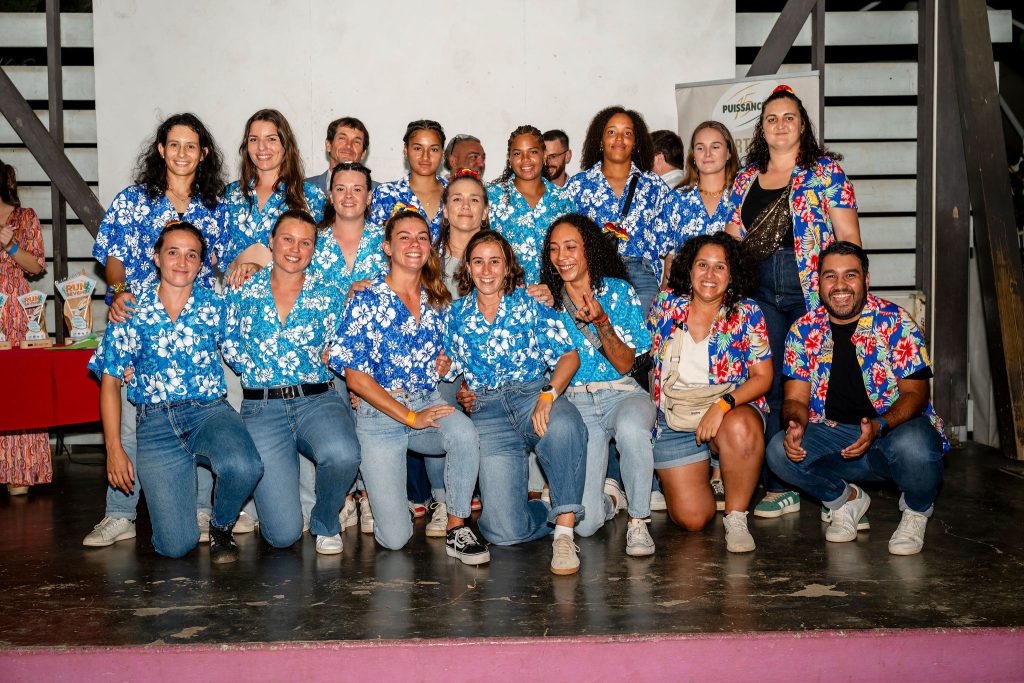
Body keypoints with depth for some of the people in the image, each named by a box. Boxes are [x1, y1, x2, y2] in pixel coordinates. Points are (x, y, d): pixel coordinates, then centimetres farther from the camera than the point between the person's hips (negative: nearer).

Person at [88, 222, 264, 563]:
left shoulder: (215, 306, 6)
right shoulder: (132, 312, 5)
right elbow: (110, 382, 8)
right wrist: (114, 449, 3)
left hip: (211, 411, 1)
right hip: (156, 423, 0)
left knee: (244, 467, -36)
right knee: (176, 544, -12)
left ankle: (222, 525, -1)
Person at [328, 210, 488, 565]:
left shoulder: (437, 300, 7)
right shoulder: (367, 302, -7)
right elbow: (356, 377, -10)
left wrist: (446, 362, -3)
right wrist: (410, 416, -16)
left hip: (429, 403, 3)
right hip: (380, 414, -3)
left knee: (464, 432, -35)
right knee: (395, 538, -8)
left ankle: (457, 529, -16)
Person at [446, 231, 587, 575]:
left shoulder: (529, 304, 7)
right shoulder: (457, 315, 14)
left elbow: (569, 355, -3)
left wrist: (548, 395, -20)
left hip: (533, 394, -1)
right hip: (486, 411, 1)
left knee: (564, 426, -42)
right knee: (504, 531, -16)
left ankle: (564, 530, -27)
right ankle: (557, 514, 17)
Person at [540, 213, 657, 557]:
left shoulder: (619, 291, 4)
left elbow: (624, 364, -3)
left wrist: (601, 322, -18)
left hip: (622, 394, 0)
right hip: (575, 403, 1)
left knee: (630, 429, -41)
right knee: (584, 522, -18)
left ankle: (638, 522, -17)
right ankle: (609, 495, 20)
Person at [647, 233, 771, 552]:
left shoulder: (747, 314, -1)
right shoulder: (666, 303, 3)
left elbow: (763, 376, -5)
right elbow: (645, 352, 19)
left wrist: (723, 405, -19)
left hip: (733, 410, -1)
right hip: (675, 418, 1)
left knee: (740, 429, -40)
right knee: (691, 518, -12)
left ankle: (736, 517, -16)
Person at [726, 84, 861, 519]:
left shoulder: (826, 171, 4)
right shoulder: (746, 178, 16)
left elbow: (848, 237, 0)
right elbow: (732, 239, 17)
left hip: (814, 288, -3)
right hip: (759, 291, 4)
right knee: (768, 385, 1)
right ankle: (778, 486, 7)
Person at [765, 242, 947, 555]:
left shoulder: (895, 322, -9)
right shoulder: (803, 331, 0)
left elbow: (915, 393, -11)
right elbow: (796, 398, 0)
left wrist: (878, 427, -31)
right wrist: (795, 425, -26)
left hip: (898, 426, -3)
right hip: (834, 433, 3)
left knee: (912, 445, -38)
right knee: (779, 451, -23)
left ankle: (916, 511, 0)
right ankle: (846, 500, 9)